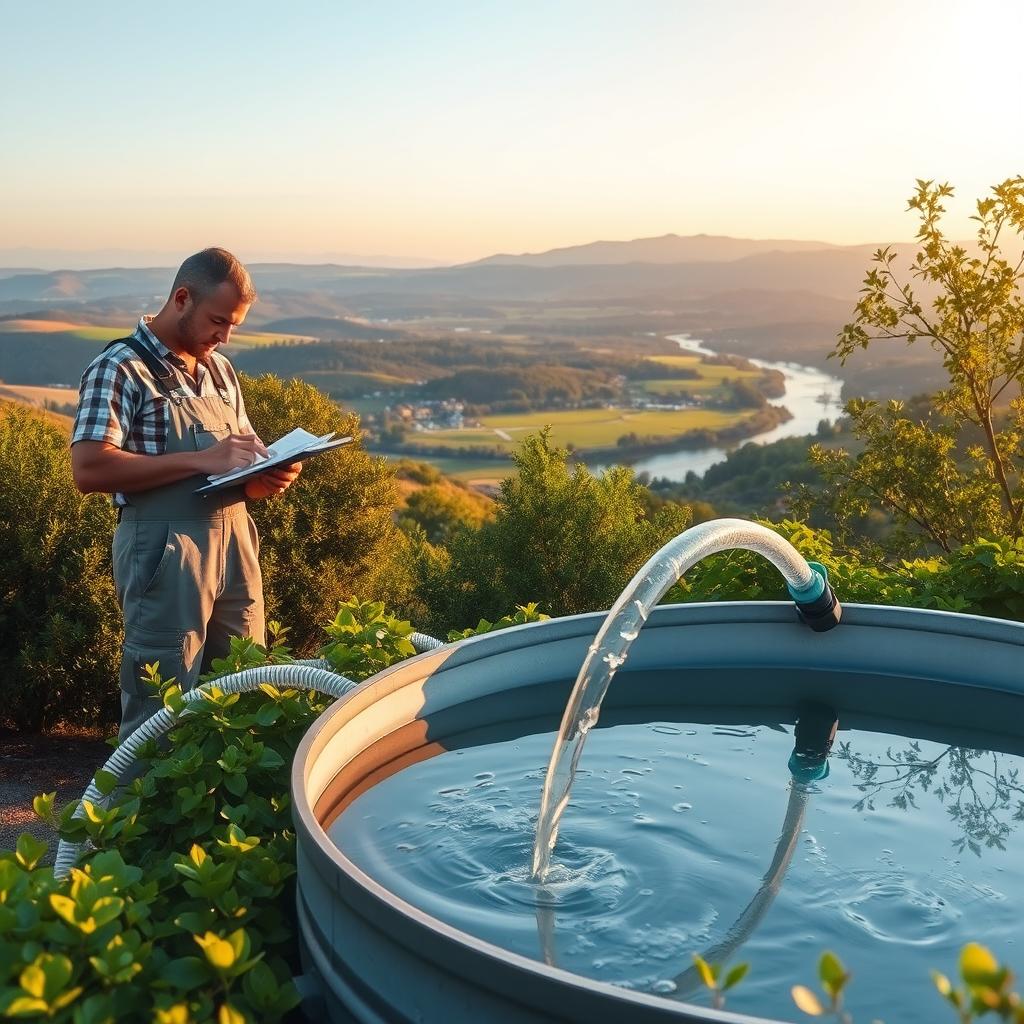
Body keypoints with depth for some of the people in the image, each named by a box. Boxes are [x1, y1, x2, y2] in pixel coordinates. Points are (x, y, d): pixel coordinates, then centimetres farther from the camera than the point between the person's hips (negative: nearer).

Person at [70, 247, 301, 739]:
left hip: (235, 545, 7)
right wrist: (203, 460, -23)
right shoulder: (120, 368, -8)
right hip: (164, 554, -7)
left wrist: (269, 476, -4)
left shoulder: (220, 370, 13)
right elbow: (89, 470, -20)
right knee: (162, 716, 1)